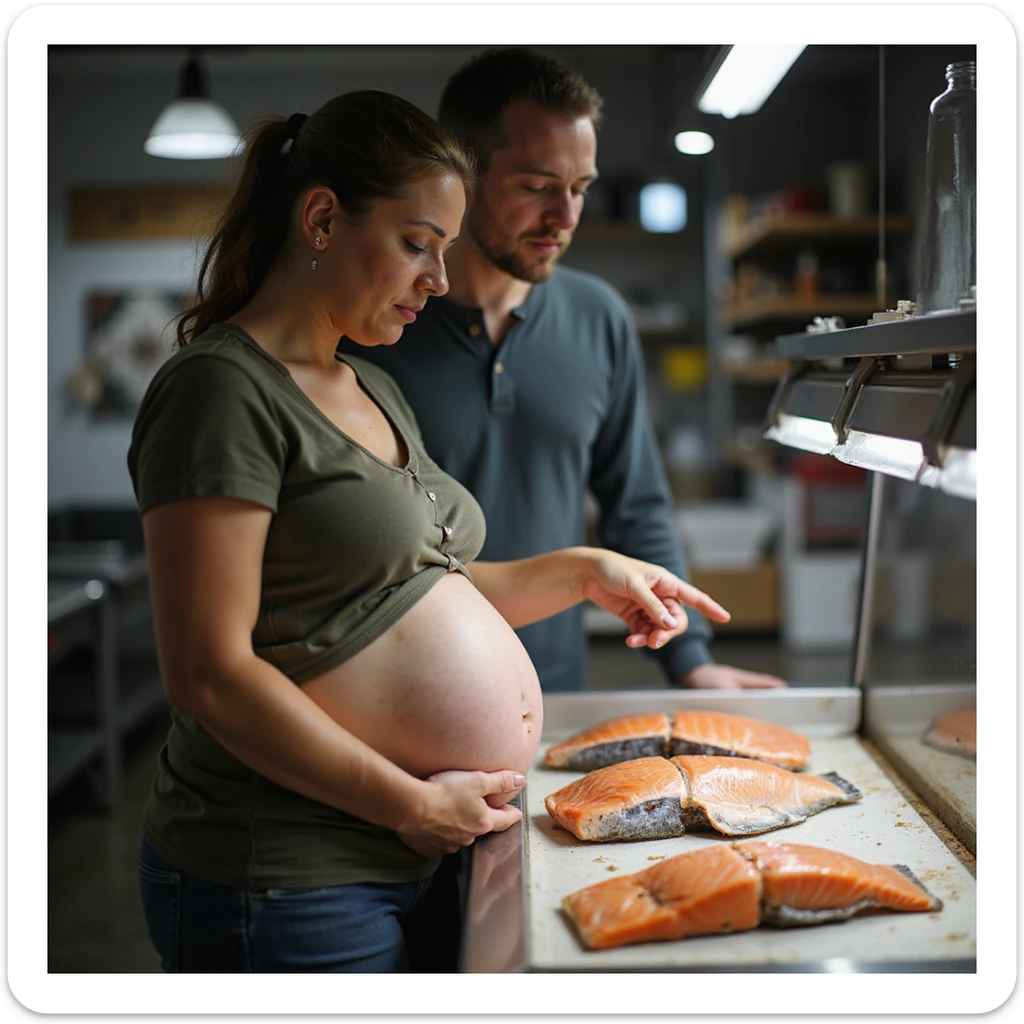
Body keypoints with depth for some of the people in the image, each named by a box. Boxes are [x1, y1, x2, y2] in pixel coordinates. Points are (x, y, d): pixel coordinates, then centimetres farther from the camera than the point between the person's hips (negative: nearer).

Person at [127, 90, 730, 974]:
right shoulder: (220, 388, -15)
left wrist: (582, 572, 8)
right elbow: (209, 675, -21)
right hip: (290, 888, -8)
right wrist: (413, 804, -17)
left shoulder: (375, 391, 14)